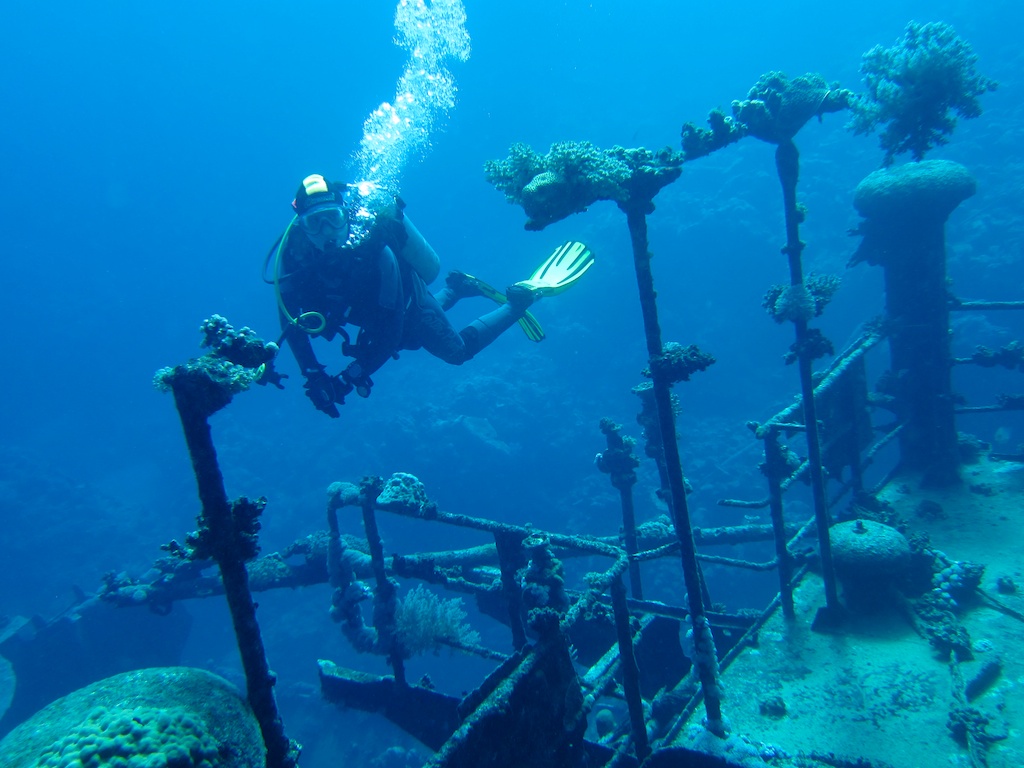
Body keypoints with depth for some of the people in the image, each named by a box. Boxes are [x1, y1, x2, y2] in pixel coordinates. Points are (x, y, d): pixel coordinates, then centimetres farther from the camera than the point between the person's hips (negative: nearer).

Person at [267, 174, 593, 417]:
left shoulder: (373, 252, -42)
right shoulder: (293, 254, -29)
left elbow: (391, 333, -37)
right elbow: (290, 321, -18)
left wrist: (350, 377, -40)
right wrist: (311, 373, -28)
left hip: (411, 311, -6)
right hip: (372, 312, 6)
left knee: (459, 350, 15)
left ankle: (523, 296, 24)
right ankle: (458, 287, 46)